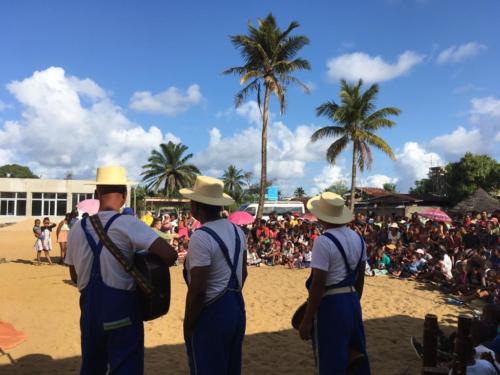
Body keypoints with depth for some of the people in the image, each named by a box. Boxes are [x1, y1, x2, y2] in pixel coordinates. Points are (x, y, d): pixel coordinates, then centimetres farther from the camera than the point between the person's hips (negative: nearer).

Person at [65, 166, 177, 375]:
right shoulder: (127, 223, -15)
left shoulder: (77, 228, 1)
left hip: (89, 307, 6)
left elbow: (74, 275, 12)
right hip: (121, 308, -5)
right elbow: (169, 255, -24)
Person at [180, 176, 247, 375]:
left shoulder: (201, 237, -21)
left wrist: (188, 325, -10)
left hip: (211, 314, -8)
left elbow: (197, 290, -22)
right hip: (237, 309, 8)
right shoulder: (237, 231, 4)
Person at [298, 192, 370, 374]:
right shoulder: (358, 238, 5)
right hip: (352, 301, 7)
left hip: (330, 304, -7)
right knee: (355, 356, 21)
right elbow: (360, 278, 12)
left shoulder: (323, 241, -19)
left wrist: (307, 321, -14)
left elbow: (317, 284, -21)